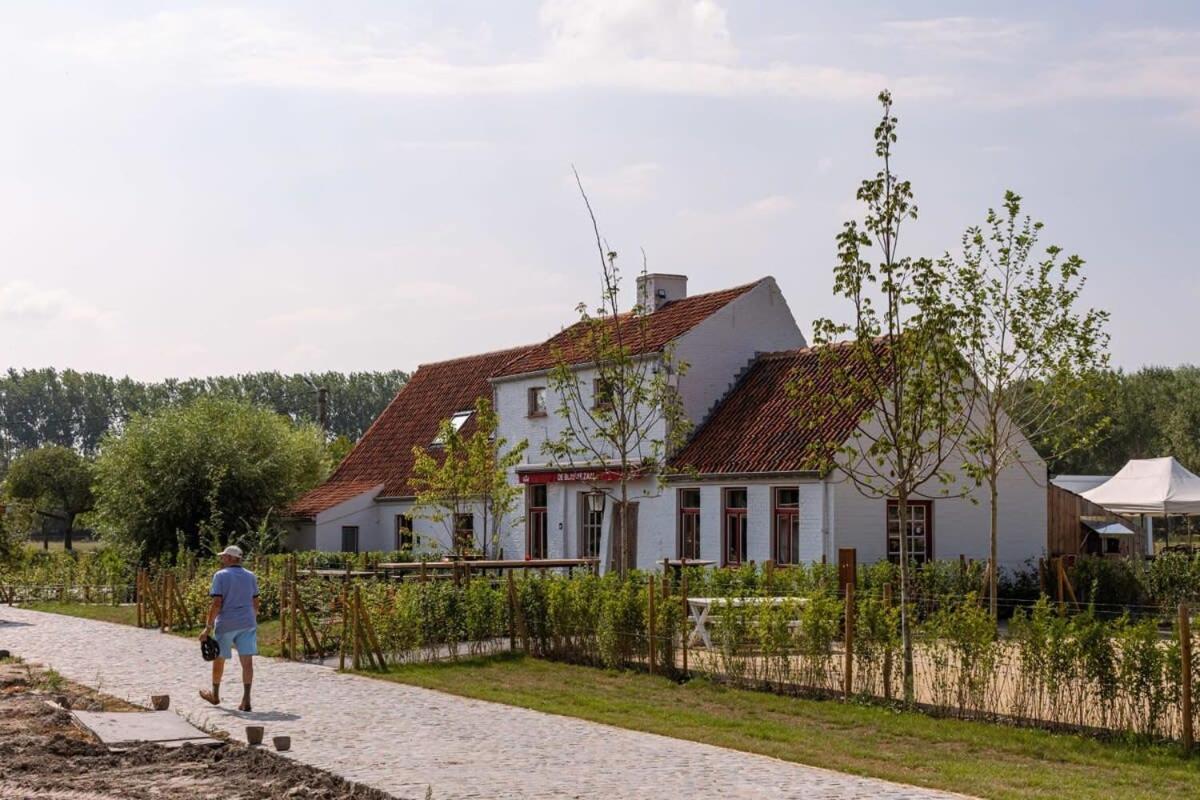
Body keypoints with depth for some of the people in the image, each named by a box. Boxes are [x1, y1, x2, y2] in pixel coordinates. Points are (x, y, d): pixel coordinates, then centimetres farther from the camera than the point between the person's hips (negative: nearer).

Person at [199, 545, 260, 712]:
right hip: (247, 623, 3)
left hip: (226, 624, -3)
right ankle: (246, 699, -13)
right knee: (247, 661, -4)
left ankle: (215, 695, 32)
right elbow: (255, 603, 11)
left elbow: (217, 603, -14)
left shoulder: (220, 576, -8)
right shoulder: (250, 576, 8)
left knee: (219, 659, 15)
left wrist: (208, 627, -11)